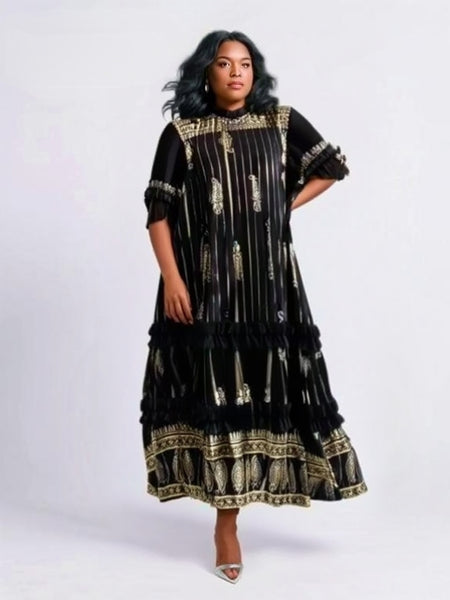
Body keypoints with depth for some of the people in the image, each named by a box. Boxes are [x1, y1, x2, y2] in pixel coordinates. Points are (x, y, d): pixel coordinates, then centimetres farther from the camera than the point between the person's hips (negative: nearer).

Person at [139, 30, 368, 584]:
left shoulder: (283, 122, 7)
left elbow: (332, 166, 18)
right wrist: (171, 279, -11)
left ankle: (227, 516, 14)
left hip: (267, 279, 2)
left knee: (263, 385, 0)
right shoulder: (182, 133, 1)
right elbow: (158, 210, -2)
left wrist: (288, 204, 7)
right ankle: (227, 522, 9)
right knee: (217, 388, -1)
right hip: (204, 281, -2)